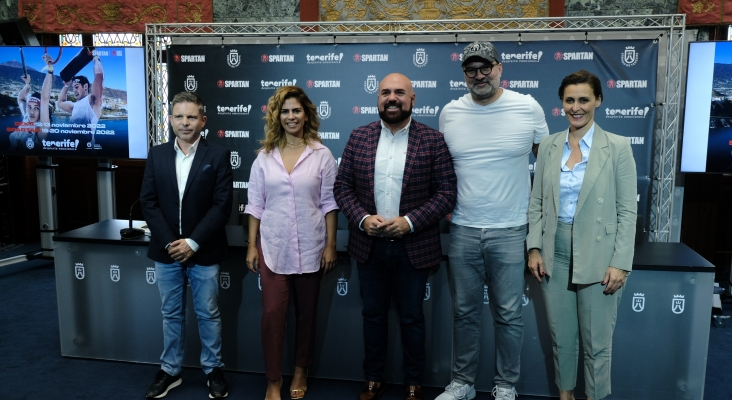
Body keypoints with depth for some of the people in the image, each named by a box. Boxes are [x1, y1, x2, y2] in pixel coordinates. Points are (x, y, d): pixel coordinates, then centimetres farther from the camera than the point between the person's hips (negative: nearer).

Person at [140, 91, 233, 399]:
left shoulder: (218, 156, -5)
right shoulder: (156, 155, 5)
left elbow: (222, 205, -10)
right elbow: (148, 202, 1)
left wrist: (193, 243, -16)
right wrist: (169, 242, -10)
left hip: (203, 252, -3)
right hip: (166, 251, 3)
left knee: (208, 315, 9)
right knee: (171, 315, 15)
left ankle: (213, 370, 26)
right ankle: (170, 371, 30)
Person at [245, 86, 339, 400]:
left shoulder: (321, 155, -2)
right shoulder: (265, 156, 3)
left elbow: (329, 203, -2)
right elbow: (255, 204, 4)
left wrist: (330, 245, -5)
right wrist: (252, 245, 1)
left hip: (310, 247, -1)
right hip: (273, 246, 1)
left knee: (306, 312, 12)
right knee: (272, 312, -2)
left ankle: (300, 372, 33)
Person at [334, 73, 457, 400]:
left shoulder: (432, 140, -5)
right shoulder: (359, 137, 2)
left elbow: (446, 193, -8)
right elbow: (342, 186, 2)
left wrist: (411, 222, -19)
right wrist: (362, 218, -14)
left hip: (413, 247, -2)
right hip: (369, 245, 2)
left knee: (411, 318, 12)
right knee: (373, 315, 16)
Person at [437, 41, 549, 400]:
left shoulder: (528, 108, -3)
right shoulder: (450, 112, 2)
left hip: (510, 232, -2)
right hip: (462, 231, 2)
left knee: (508, 314, 8)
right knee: (464, 312, 13)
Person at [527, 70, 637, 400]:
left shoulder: (618, 147, -5)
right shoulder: (549, 145, 5)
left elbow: (627, 211, -6)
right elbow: (536, 203, 7)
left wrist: (620, 263, -10)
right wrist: (534, 248, 0)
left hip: (596, 259, -3)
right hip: (555, 255, 3)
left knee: (596, 343, 8)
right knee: (560, 337, 15)